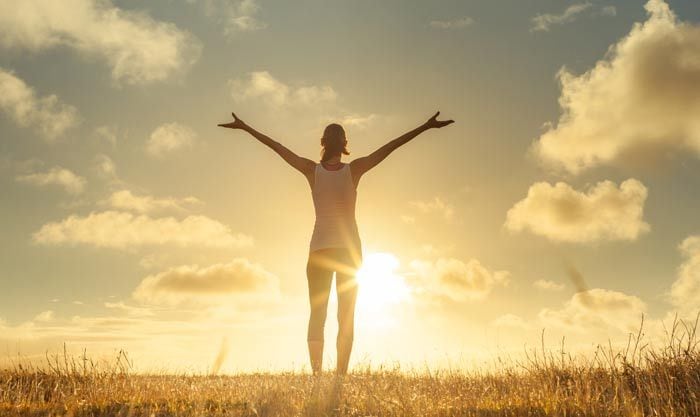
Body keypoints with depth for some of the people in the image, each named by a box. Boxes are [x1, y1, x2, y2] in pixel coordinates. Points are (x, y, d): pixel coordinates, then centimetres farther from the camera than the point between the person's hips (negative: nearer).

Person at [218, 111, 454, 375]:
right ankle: (341, 374, -2)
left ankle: (316, 373, -2)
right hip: (349, 251, 0)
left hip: (319, 251, 1)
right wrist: (426, 127, -1)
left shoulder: (312, 170, -4)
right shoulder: (354, 170, -5)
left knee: (317, 315, 6)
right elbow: (392, 146, -4)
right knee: (346, 318, 5)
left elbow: (277, 147, 2)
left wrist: (244, 127, 9)